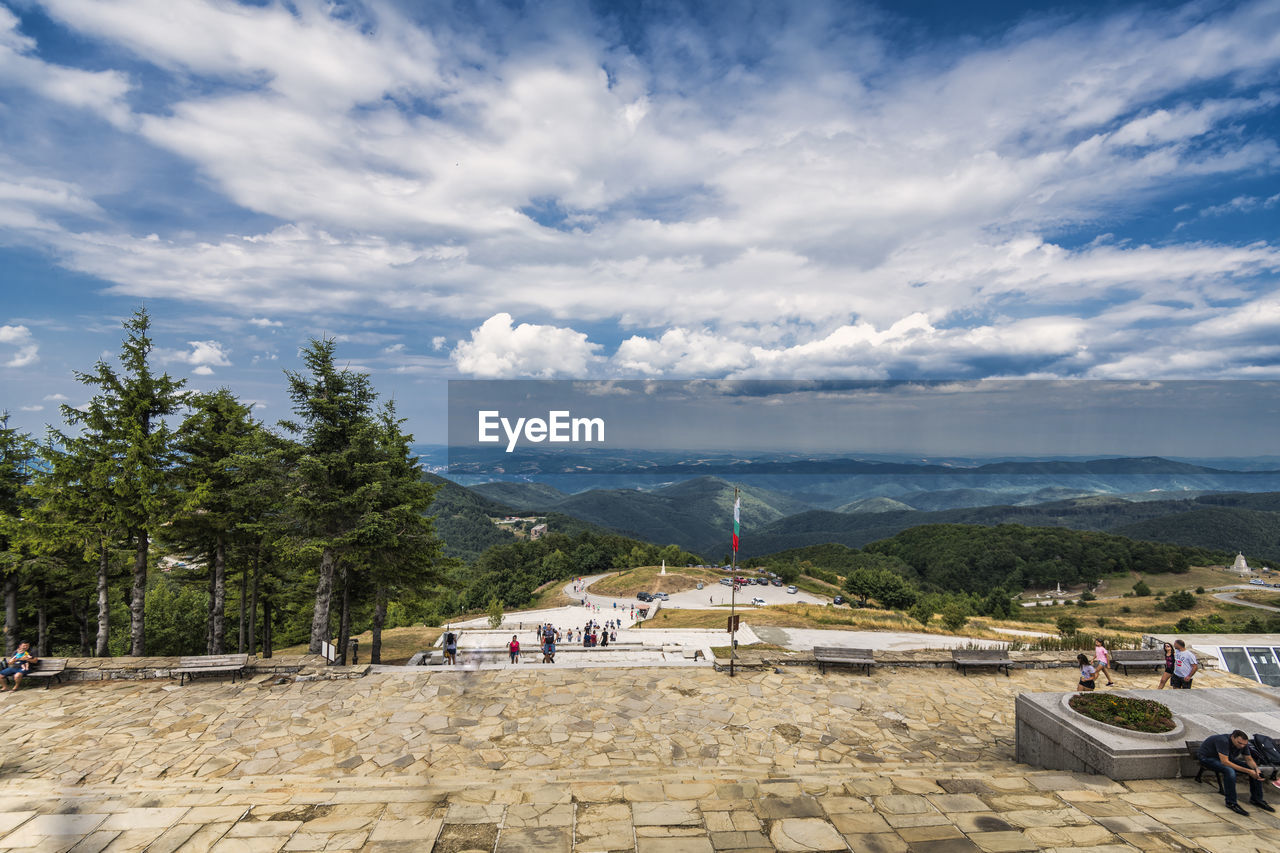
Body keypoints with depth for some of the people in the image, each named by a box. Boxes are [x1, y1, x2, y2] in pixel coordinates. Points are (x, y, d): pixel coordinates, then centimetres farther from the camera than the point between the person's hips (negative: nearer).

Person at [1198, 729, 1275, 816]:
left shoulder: (1243, 744, -9)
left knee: (1255, 771, -3)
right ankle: (1231, 803, -24)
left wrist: (1256, 769, -19)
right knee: (1230, 771, -36)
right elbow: (1224, 762, -37)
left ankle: (1256, 799, 14)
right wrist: (1247, 771, -35)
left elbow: (1249, 759, 3)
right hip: (1207, 758, -9)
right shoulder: (1223, 741, -34)